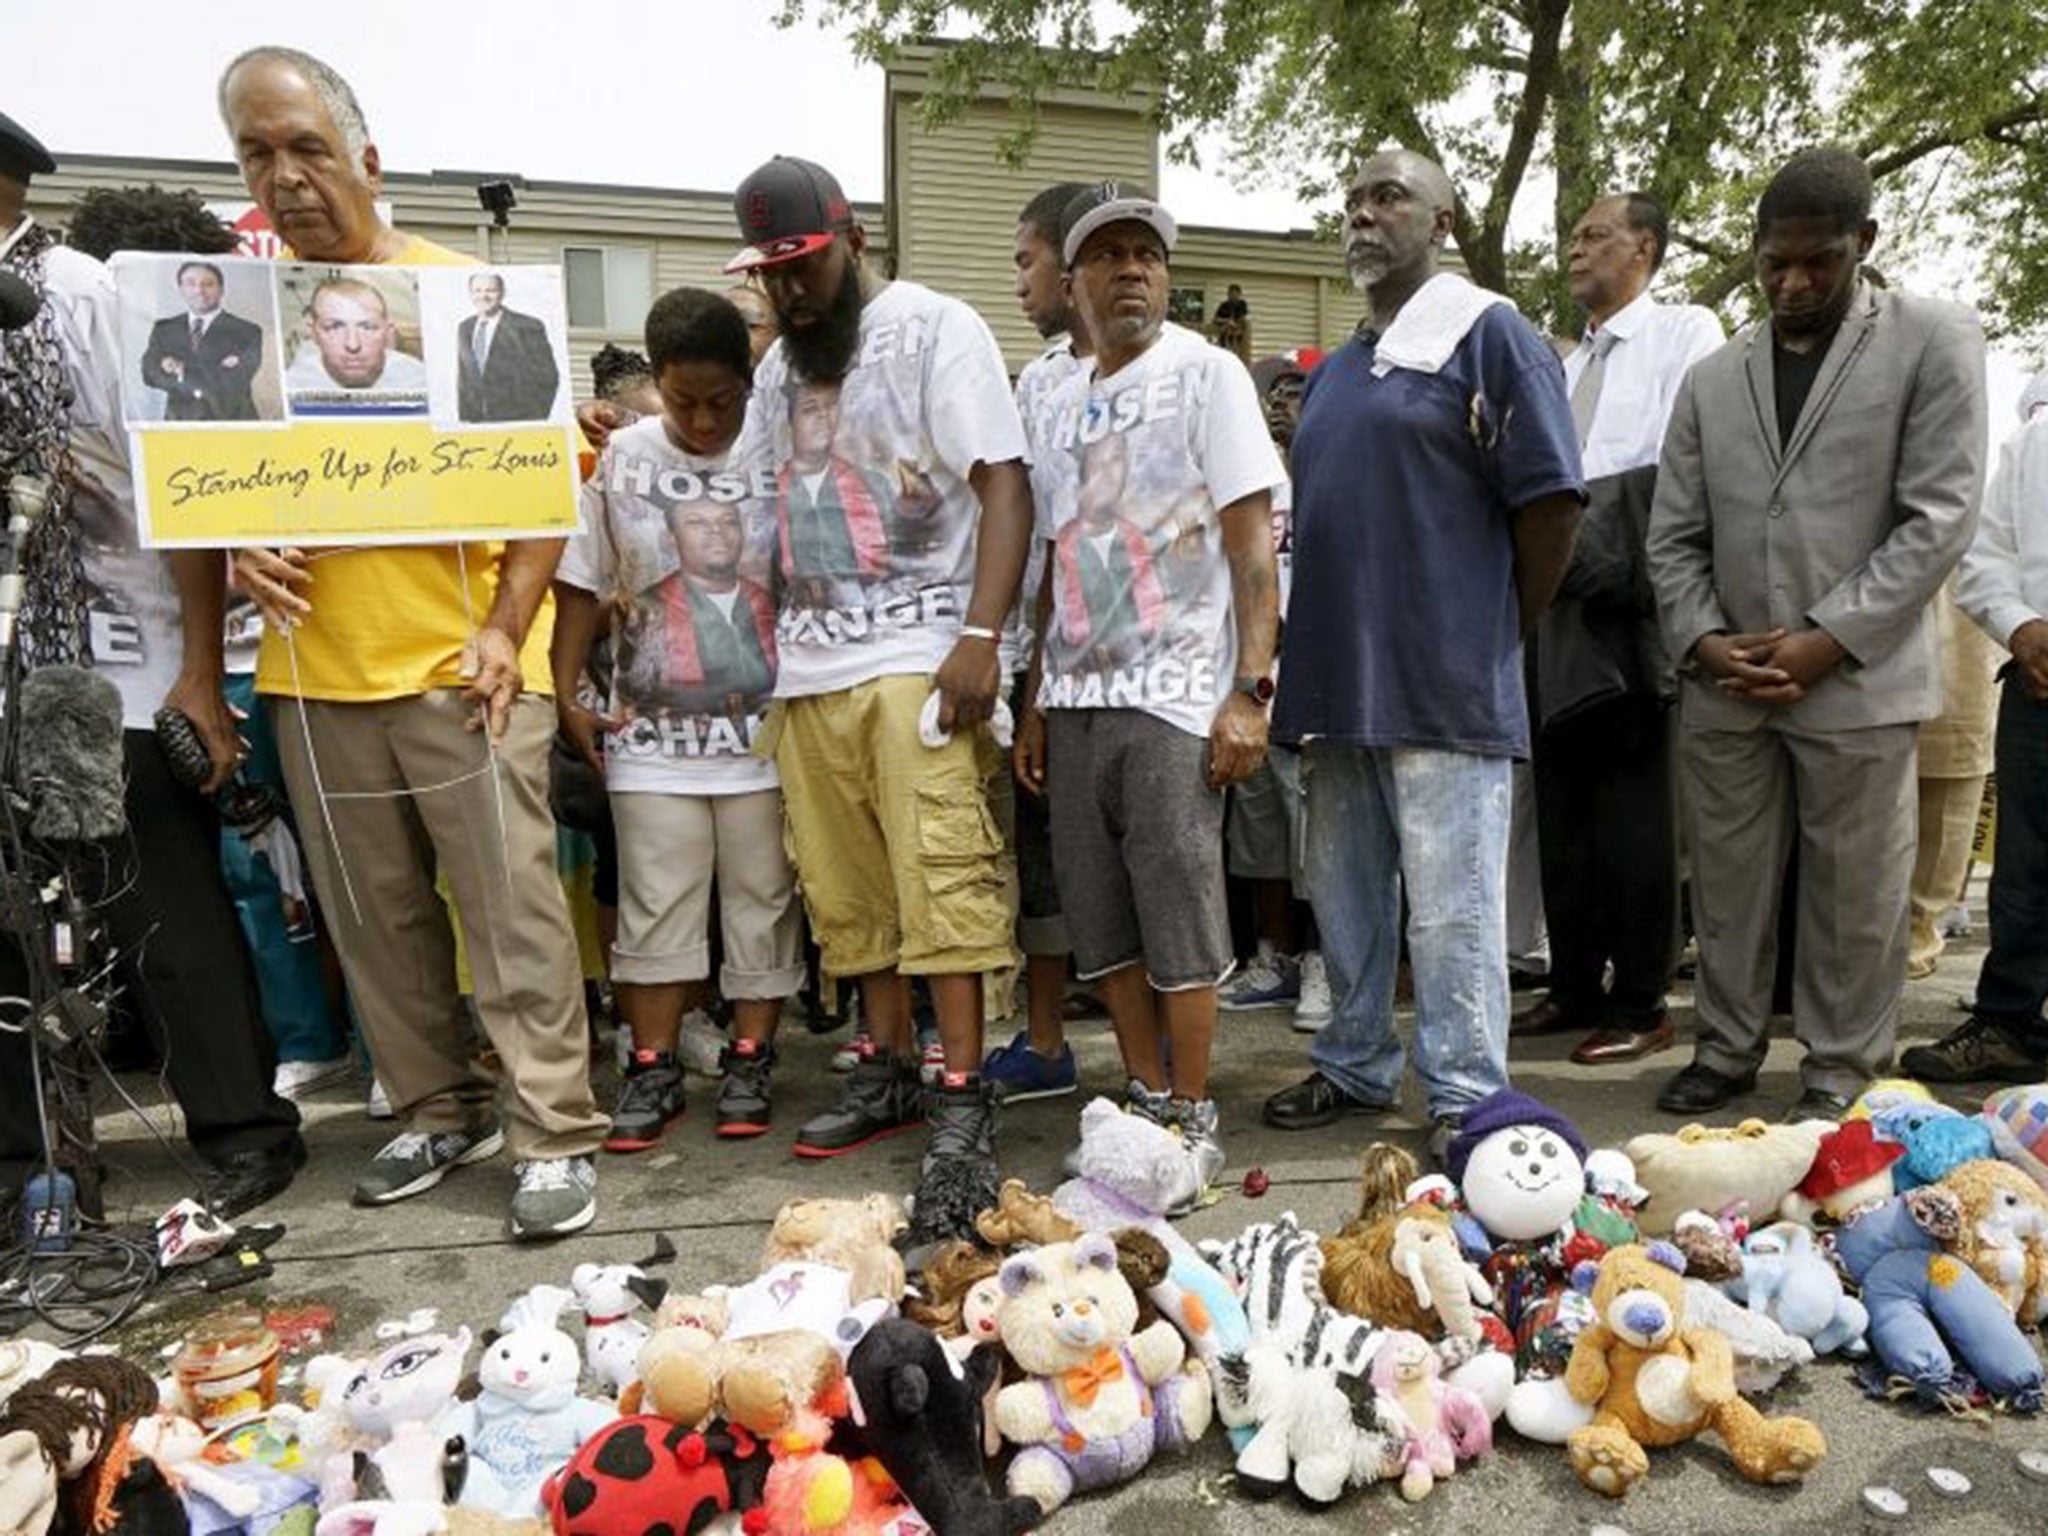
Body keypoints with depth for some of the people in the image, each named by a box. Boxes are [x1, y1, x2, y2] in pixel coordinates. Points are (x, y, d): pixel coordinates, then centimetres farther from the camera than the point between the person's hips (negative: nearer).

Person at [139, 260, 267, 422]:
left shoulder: (246, 332, 2)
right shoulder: (164, 330, 15)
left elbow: (234, 383, -8)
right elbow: (151, 373, 2)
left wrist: (183, 370, -6)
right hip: (179, 427, 3)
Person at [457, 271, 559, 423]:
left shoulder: (527, 327, -6)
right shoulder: (464, 329, 13)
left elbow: (547, 377, -6)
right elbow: (463, 380, 18)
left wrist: (537, 419, -11)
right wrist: (463, 418, 10)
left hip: (518, 422, -5)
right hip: (475, 423, 5)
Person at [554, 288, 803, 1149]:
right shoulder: (623, 458, 4)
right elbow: (584, 585, 8)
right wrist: (564, 696, 4)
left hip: (766, 729, -1)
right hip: (653, 732, 2)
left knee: (763, 900, 8)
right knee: (654, 904, 6)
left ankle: (749, 1064, 21)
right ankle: (652, 1068, 19)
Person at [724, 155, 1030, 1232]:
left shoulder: (935, 328, 1)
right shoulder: (779, 364, 20)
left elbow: (1003, 486, -8)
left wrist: (980, 636, -19)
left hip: (917, 656, -6)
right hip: (809, 664, 6)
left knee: (942, 881, -9)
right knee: (846, 888, 8)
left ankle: (961, 1106, -2)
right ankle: (886, 1069, 23)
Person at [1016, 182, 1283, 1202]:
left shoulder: (1204, 374, 0)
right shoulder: (1064, 402, 17)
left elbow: (1254, 545, -7)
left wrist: (1250, 691, -16)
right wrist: (1037, 702, 14)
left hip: (1173, 696, -6)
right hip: (1076, 697, 6)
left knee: (1178, 920, -2)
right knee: (1100, 924, 10)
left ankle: (1194, 1123, 12)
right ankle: (1147, 1101, 24)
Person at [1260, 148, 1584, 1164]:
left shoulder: (1487, 336, -2)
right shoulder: (1332, 372, 19)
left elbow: (1551, 504, -6)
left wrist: (1496, 634, 1)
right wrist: (1304, 665, 15)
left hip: (1444, 686, -7)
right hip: (1338, 681, 7)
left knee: (1450, 902, -2)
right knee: (1345, 891, 14)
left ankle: (1464, 1098, 10)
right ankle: (1354, 1067, 29)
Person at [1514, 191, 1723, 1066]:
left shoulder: (1685, 334, 2)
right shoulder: (1573, 362, 24)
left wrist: (1586, 533, -10)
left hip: (1627, 602, -7)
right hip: (1559, 603, 7)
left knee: (1632, 813, -4)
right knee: (1562, 808, 9)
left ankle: (1641, 1004, 6)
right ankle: (1576, 988, 19)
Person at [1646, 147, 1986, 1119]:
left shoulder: (1933, 343, 1)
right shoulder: (1713, 379, 12)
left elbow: (1939, 516, -6)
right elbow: (1675, 537, 10)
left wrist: (1827, 640, -13)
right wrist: (1702, 641, -5)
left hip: (1855, 681, -3)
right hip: (1725, 685, 4)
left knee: (1853, 893, 5)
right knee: (1728, 882, 11)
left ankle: (1842, 1071, 21)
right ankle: (1726, 1048, 26)